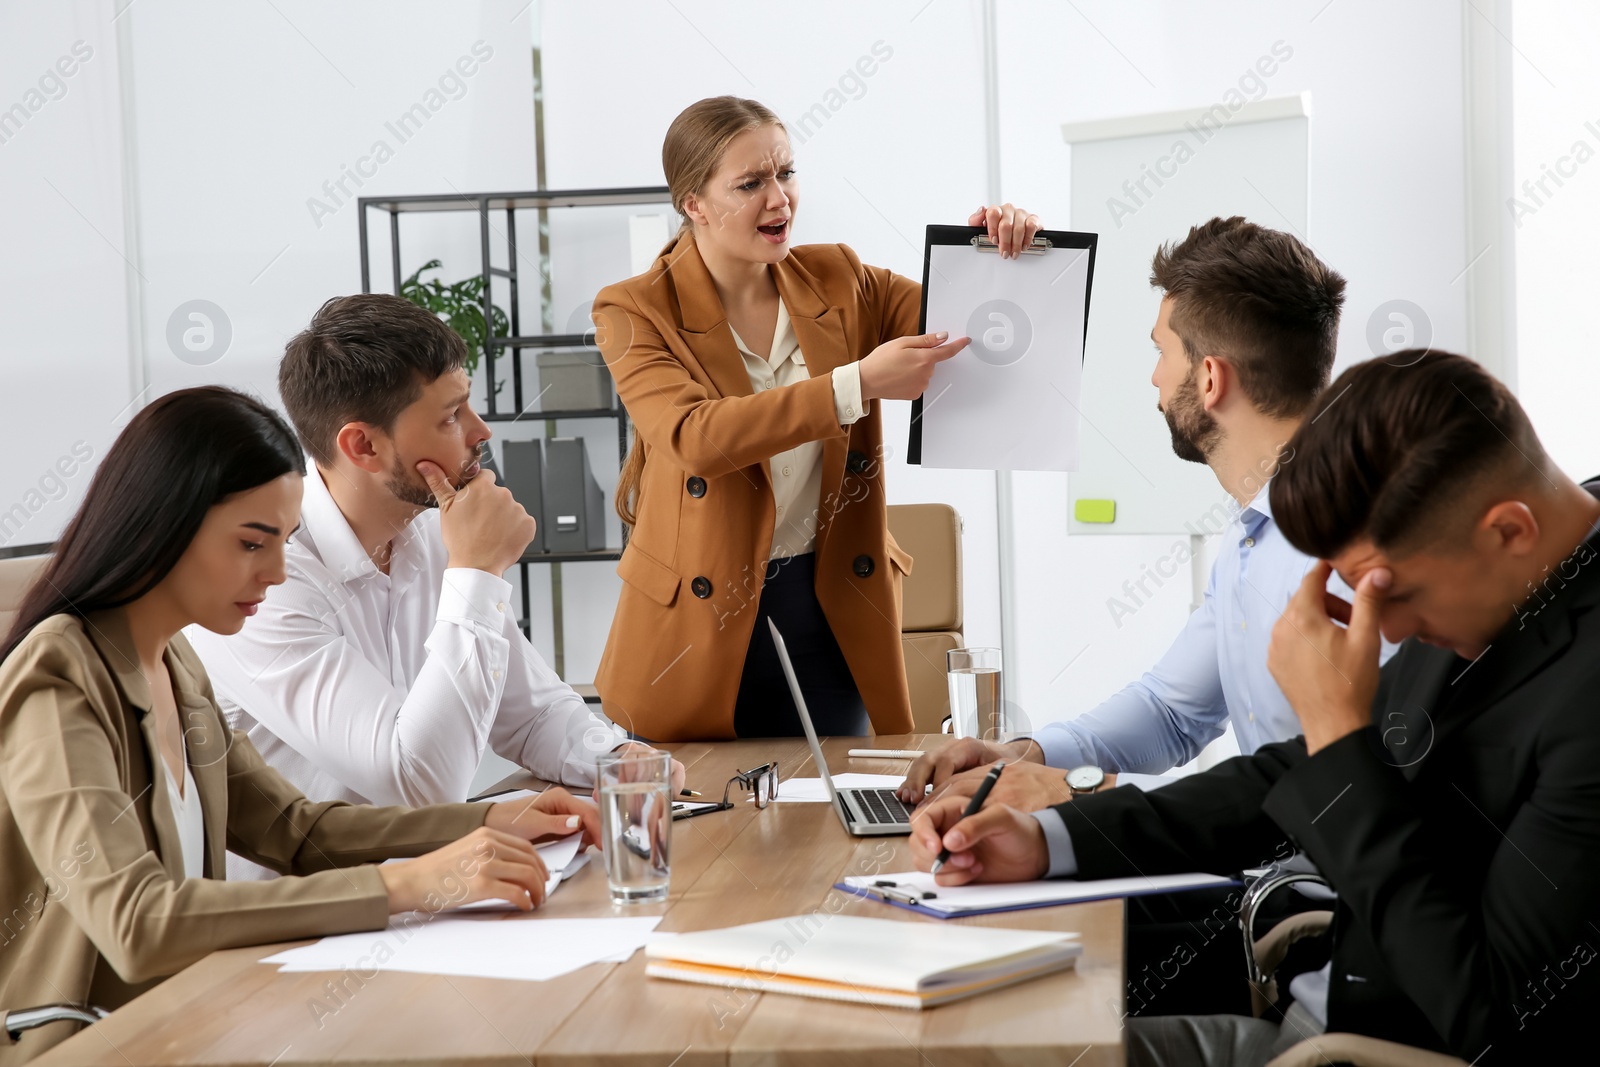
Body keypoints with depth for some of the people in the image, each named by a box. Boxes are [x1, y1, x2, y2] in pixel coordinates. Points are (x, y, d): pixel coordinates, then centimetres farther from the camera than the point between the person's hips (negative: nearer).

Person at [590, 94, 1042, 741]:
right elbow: (696, 436, -25)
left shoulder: (839, 282, 3)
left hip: (831, 617, 3)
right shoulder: (636, 312, -9)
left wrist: (999, 256, -19)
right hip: (701, 625, -3)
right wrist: (857, 385, -34)